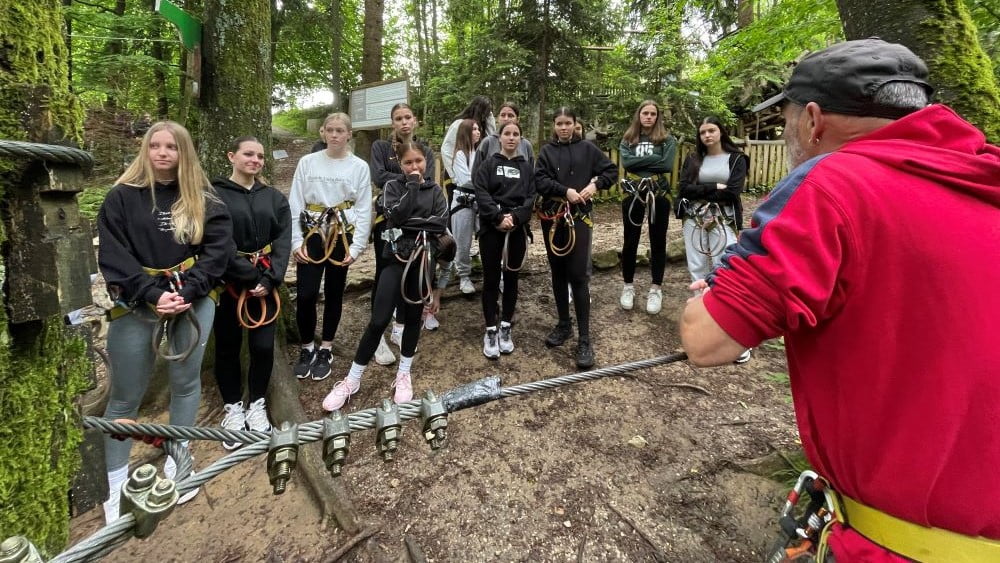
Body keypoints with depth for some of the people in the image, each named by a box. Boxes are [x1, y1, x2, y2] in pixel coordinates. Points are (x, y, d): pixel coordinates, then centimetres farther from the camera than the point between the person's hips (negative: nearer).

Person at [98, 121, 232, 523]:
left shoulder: (204, 201, 4)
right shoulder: (122, 197, 0)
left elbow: (219, 249, -5)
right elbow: (113, 256, -8)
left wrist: (186, 293, -16)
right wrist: (153, 295, -19)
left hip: (193, 303, 2)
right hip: (136, 305, -1)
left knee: (186, 382, 11)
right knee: (125, 396, 7)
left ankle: (177, 463, 30)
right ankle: (115, 484, 25)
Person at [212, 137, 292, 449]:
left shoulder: (275, 198, 8)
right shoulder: (214, 195, -5)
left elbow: (283, 241, 1)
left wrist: (270, 278, -12)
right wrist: (250, 276, -16)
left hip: (265, 281, 3)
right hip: (228, 281, -2)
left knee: (263, 346, 3)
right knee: (227, 346, 8)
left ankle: (257, 403, 23)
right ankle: (233, 407, 25)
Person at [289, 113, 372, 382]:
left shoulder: (359, 167, 1)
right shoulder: (307, 162, 2)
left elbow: (364, 209, 0)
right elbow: (295, 204, 2)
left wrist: (356, 246, -7)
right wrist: (295, 241, -4)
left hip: (342, 235, 0)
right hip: (312, 234, 0)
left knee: (334, 294, 8)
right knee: (306, 294, -4)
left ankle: (325, 350, 23)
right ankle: (307, 348, 18)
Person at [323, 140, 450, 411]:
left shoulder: (435, 190, 10)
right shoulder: (393, 186, 6)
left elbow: (441, 222, -5)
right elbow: (398, 215, -13)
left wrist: (410, 222, -11)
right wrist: (413, 185, -10)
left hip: (423, 259, 2)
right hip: (397, 258, -2)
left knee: (413, 317, 10)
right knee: (379, 320, -6)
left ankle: (403, 374, 25)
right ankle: (352, 380, 7)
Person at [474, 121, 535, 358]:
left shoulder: (527, 167, 12)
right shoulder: (488, 164, 6)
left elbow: (531, 197, 1)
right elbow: (481, 193, -6)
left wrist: (515, 217, -15)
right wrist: (498, 218, -18)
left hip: (518, 229, 2)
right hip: (491, 228, -2)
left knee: (511, 278, 8)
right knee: (491, 279, 0)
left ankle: (505, 328, 19)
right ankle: (490, 331, 8)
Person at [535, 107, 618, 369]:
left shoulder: (587, 149, 6)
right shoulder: (546, 151, 7)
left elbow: (611, 171, 10)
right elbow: (540, 181, -5)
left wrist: (595, 184, -8)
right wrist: (566, 191, -17)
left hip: (579, 217, -2)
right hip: (552, 217, 3)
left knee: (578, 275, -8)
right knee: (558, 273, 10)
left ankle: (584, 340, -5)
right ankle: (564, 324, 26)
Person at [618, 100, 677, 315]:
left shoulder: (667, 140, 4)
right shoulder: (627, 139, 8)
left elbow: (667, 164, -12)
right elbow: (626, 162, -10)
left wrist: (639, 161, -9)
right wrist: (653, 159, -13)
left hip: (659, 194, -1)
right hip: (633, 193, 1)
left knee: (658, 242, 6)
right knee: (630, 241, 7)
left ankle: (656, 289, 17)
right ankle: (628, 286, 21)